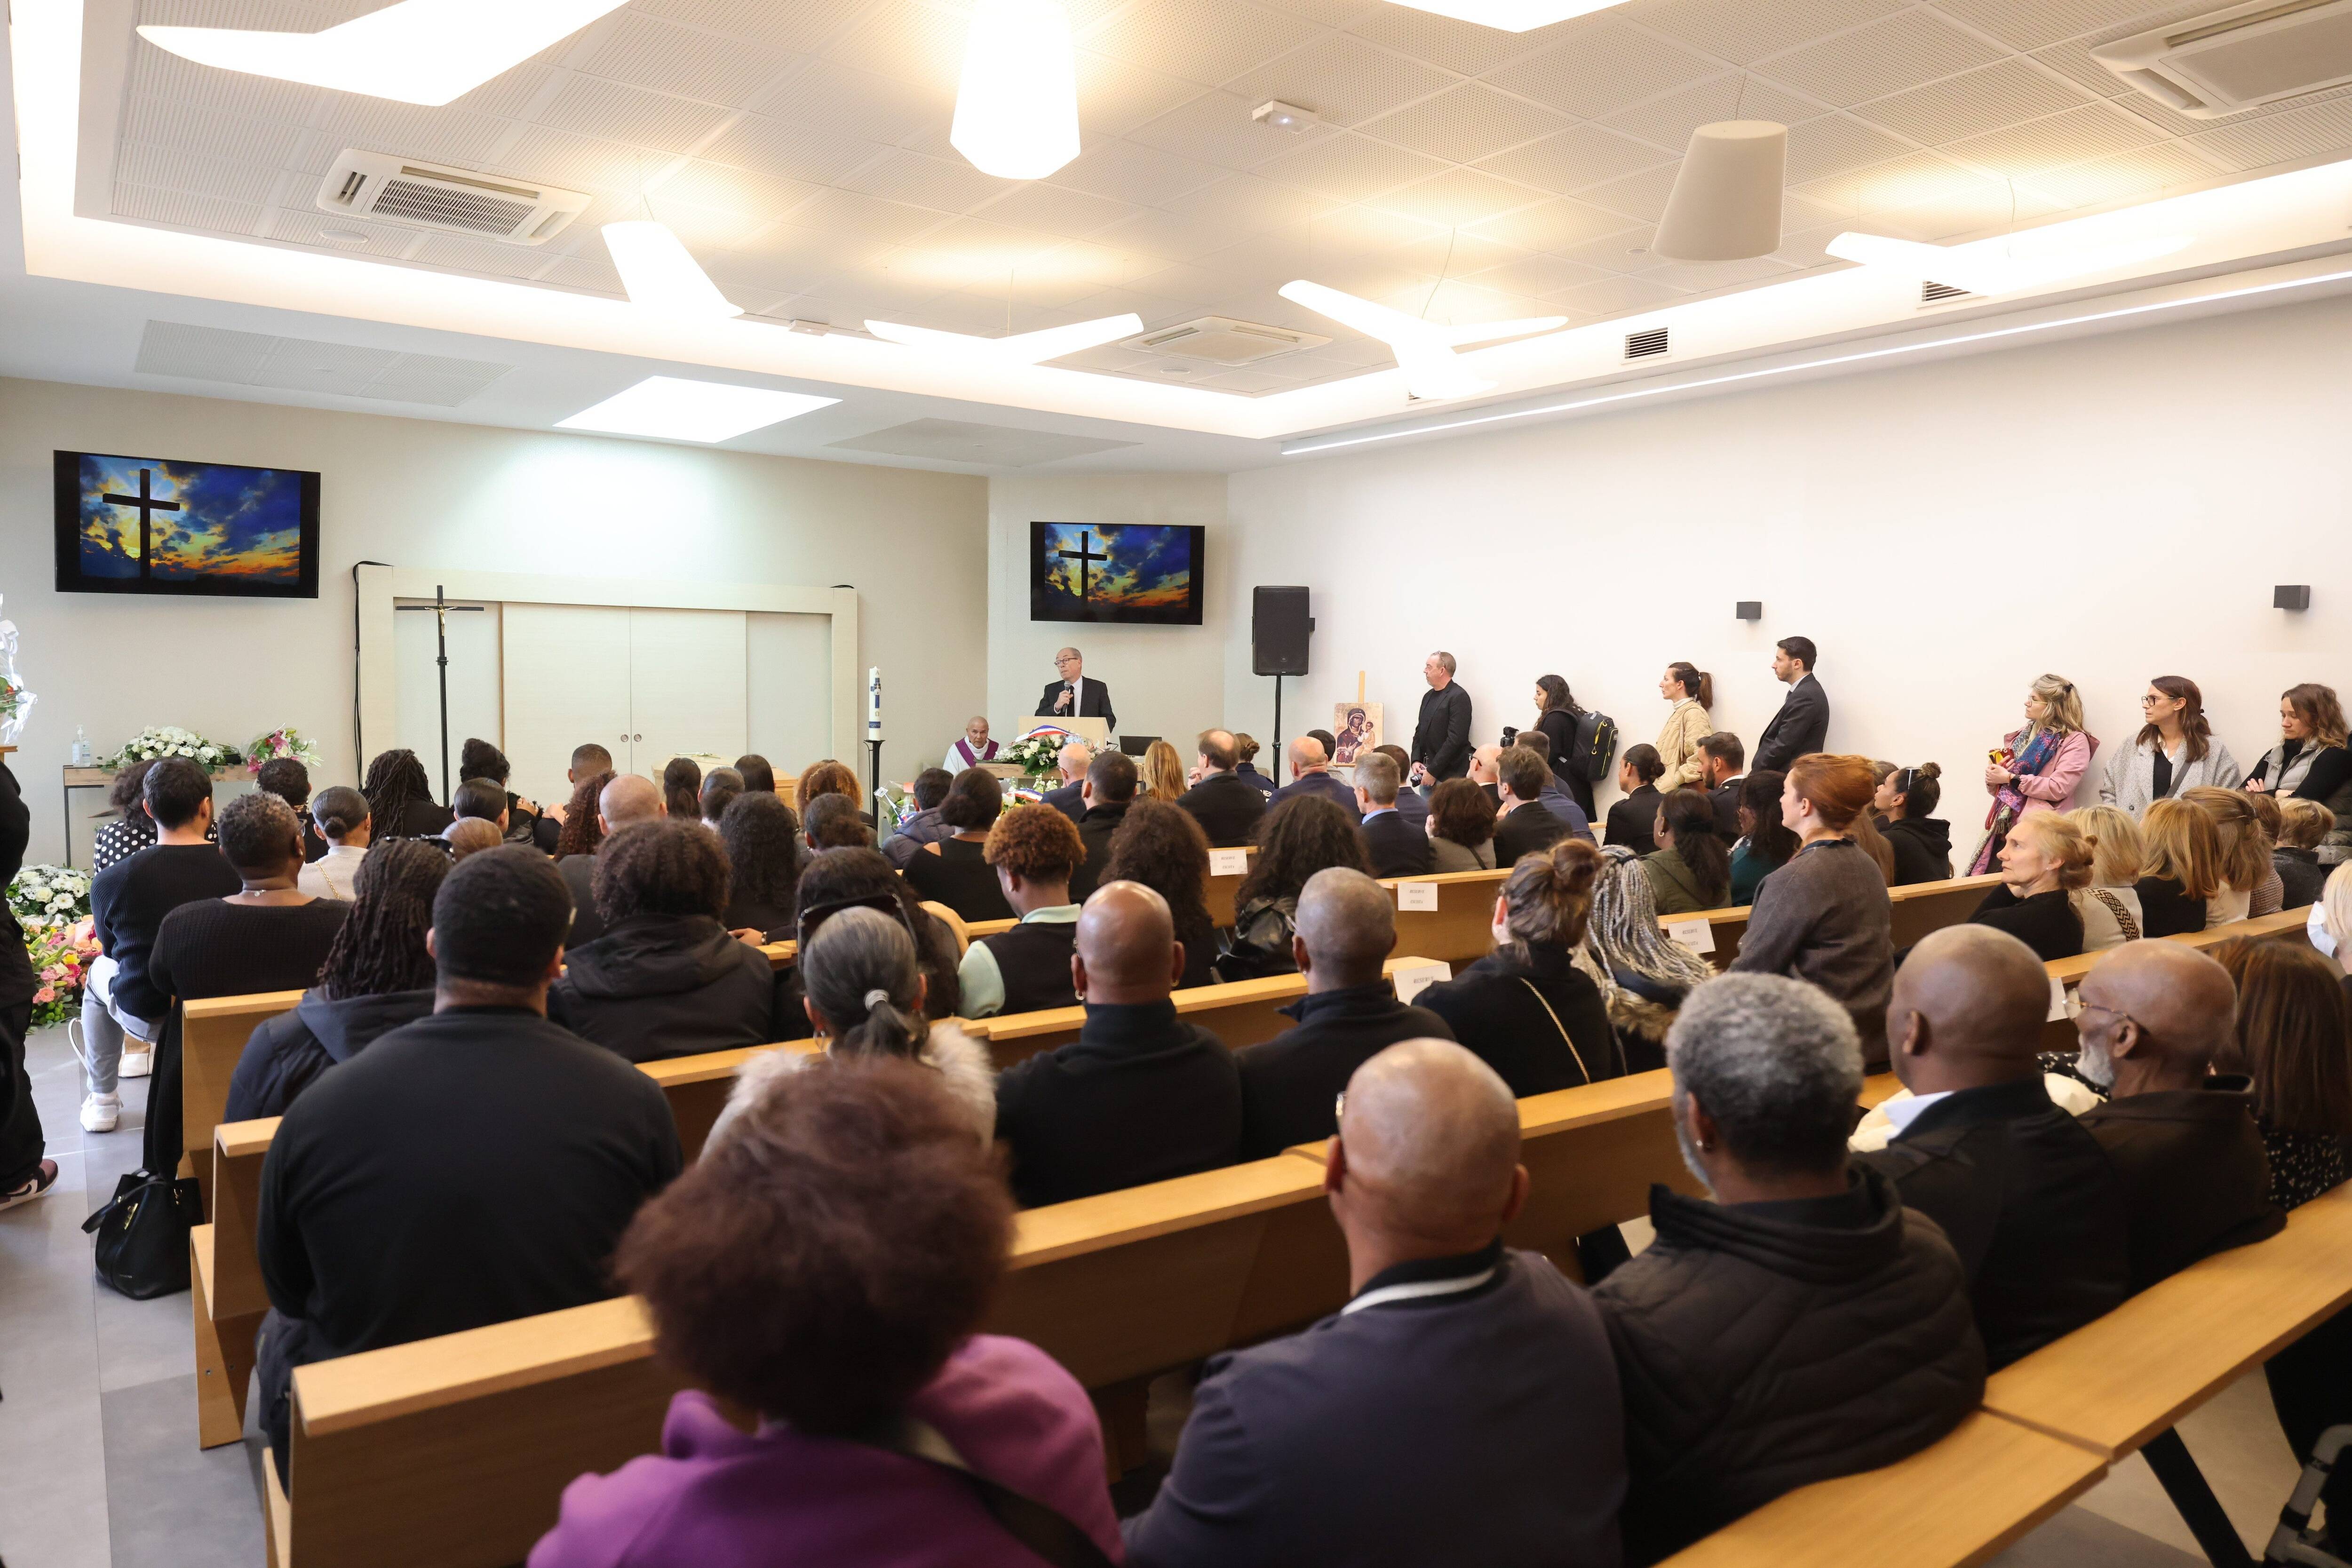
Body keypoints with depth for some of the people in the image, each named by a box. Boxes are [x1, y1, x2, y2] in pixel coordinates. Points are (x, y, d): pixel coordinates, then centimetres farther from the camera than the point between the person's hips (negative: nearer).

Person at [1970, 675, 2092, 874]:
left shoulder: (2075, 741, -2)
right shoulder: (2023, 734, 17)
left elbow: (2058, 788, -15)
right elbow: (1996, 789, 20)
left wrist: (2010, 778, -12)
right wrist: (1993, 778, -3)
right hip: (2004, 826, 6)